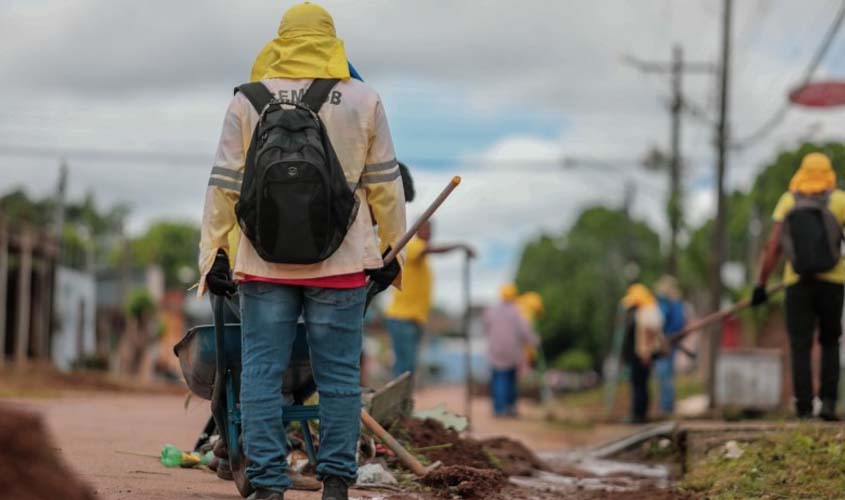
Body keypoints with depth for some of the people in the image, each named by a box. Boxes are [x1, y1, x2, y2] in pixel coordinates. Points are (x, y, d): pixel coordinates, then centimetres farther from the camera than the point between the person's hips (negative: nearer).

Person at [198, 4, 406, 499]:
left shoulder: (248, 102, 2)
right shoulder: (364, 100, 2)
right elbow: (385, 184, 5)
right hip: (340, 264, 0)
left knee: (262, 374, 4)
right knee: (339, 375, 6)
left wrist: (213, 252, 6)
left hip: (265, 263, 0)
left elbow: (224, 185, 1)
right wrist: (393, 246, 15)